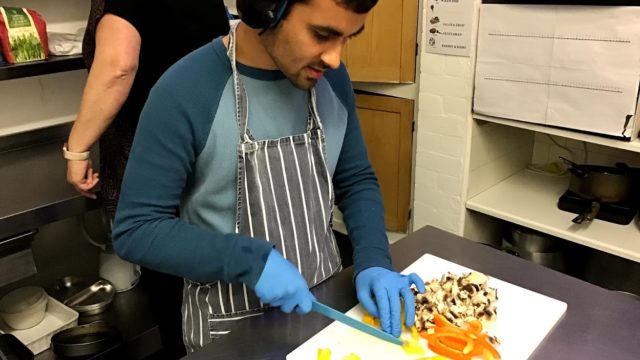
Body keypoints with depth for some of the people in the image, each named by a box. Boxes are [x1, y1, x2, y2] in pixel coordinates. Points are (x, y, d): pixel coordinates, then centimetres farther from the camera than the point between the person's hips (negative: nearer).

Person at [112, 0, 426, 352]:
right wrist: (251, 260, -26)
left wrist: (373, 262, -11)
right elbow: (135, 230, -17)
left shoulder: (331, 79, -6)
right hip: (232, 328, -4)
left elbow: (356, 181, 4)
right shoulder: (183, 92, -22)